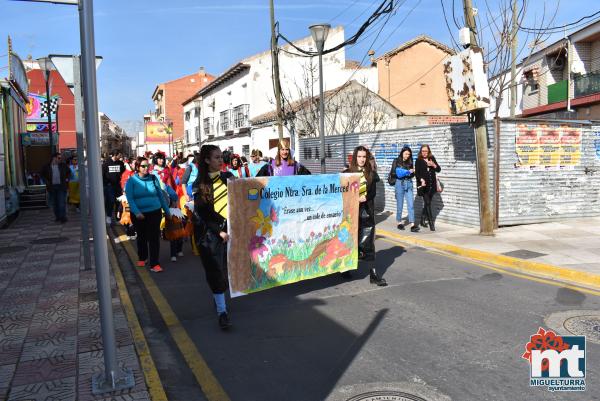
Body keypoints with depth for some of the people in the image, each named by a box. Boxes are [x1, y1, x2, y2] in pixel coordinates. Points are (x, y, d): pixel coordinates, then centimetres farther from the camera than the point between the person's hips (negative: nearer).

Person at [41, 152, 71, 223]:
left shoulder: (63, 165, 5)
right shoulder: (47, 167, 3)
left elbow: (69, 172, 20)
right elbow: (43, 174, 16)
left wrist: (67, 178, 6)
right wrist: (46, 181, 3)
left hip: (61, 186, -1)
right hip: (52, 187, 1)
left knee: (62, 203, -8)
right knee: (54, 203, 7)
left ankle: (63, 217, -6)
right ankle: (57, 217, 17)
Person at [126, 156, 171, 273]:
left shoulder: (153, 178, 2)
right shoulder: (131, 181, -4)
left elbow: (160, 195, 9)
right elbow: (130, 198, -11)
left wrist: (167, 211, 11)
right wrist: (137, 212, -24)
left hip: (154, 212, 0)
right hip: (139, 214, 0)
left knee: (154, 237, -6)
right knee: (142, 237, 18)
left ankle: (154, 264, -2)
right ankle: (142, 258, 39)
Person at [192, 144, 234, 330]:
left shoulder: (228, 177, 8)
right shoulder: (200, 184, -3)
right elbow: (200, 213, -6)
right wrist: (219, 231, -13)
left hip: (230, 229, 4)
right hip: (210, 233, -4)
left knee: (229, 268, 8)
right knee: (216, 271, -3)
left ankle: (218, 298, 28)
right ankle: (222, 311, 2)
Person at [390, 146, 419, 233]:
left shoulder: (410, 162, 10)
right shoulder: (396, 161, -1)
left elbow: (412, 175, 13)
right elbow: (392, 173, -6)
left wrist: (412, 172, -8)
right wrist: (400, 173, -17)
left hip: (409, 184, 3)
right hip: (400, 183, -3)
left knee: (411, 204, -5)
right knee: (400, 204, 5)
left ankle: (412, 225, -9)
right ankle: (399, 222, 20)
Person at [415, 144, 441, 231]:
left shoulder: (432, 159, 10)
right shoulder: (418, 160, -1)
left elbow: (439, 169, 11)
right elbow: (416, 172, -7)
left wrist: (434, 165, -9)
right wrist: (421, 180, -23)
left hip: (432, 185, 4)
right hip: (423, 185, -4)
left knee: (427, 203, 12)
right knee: (427, 203, -10)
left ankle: (423, 219, 30)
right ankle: (431, 223, -9)